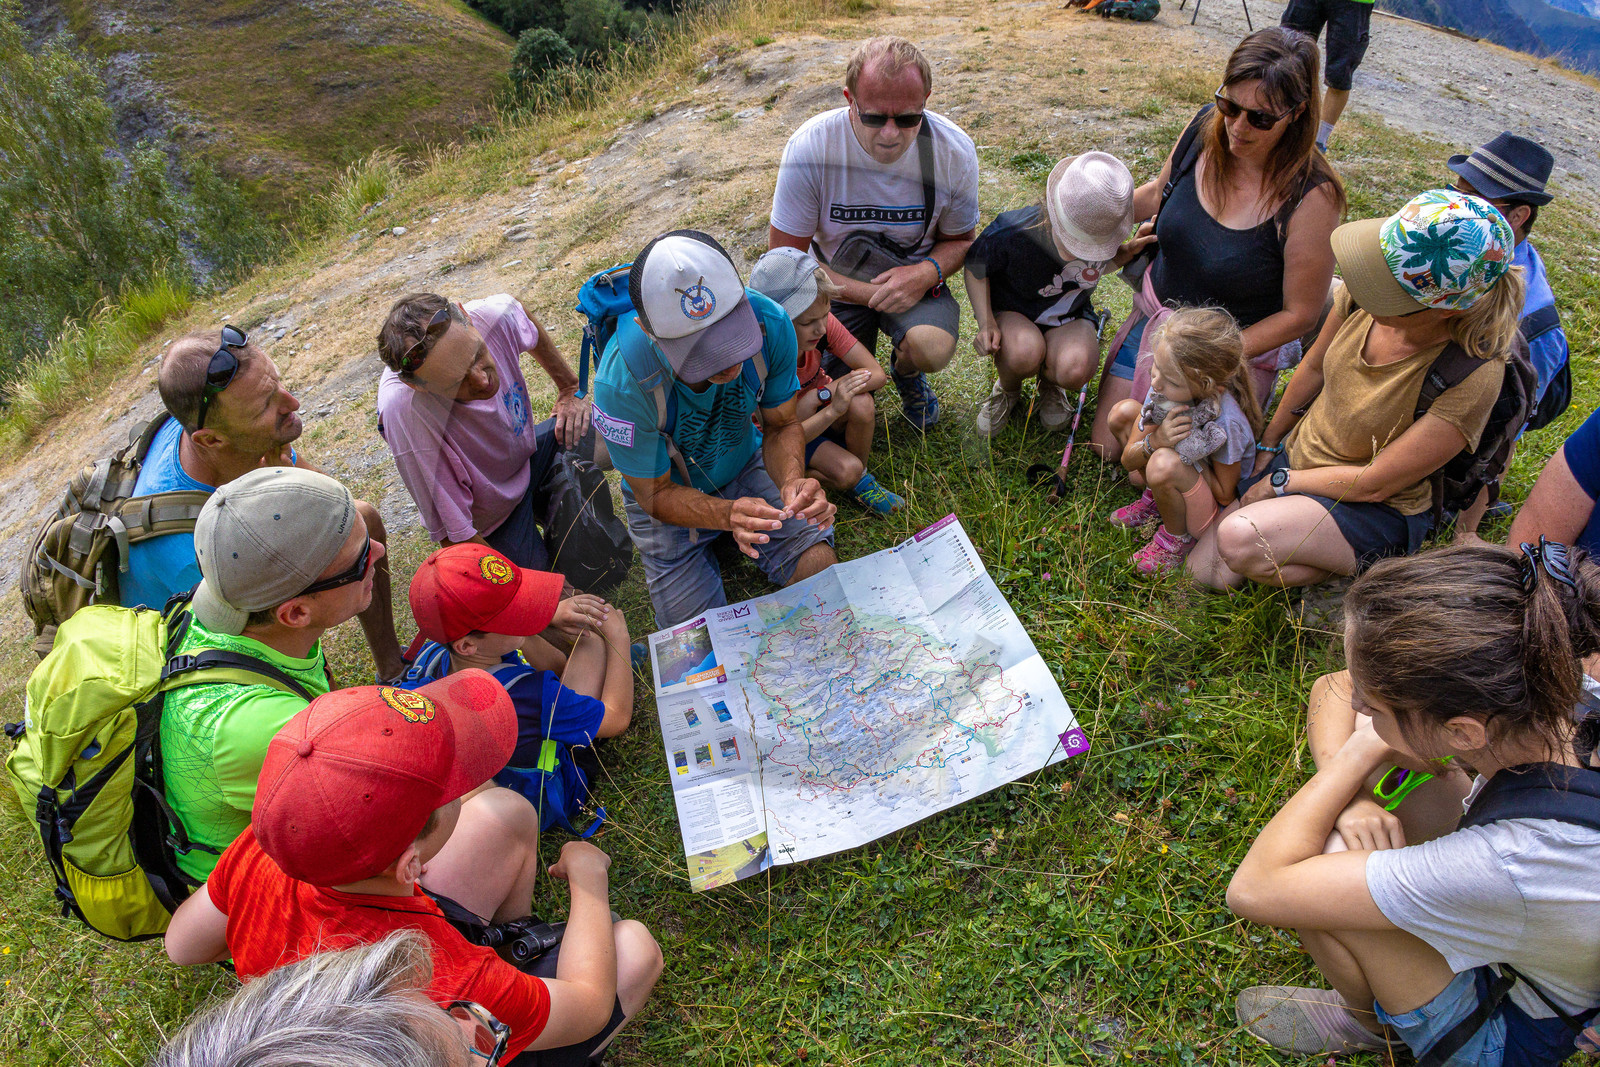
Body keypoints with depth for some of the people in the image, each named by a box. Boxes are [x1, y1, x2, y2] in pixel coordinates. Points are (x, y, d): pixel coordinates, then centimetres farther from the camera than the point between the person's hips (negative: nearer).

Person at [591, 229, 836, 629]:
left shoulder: (769, 322, -29)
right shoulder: (622, 382, -38)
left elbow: (782, 424, -13)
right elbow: (655, 493, -23)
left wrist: (793, 480, -35)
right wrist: (727, 515, -43)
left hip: (745, 465, 3)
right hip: (670, 492, -2)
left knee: (822, 569, -11)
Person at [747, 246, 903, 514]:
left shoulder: (824, 323, -21)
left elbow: (876, 374, -22)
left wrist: (819, 394, -31)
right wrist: (832, 410, -43)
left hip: (818, 411, 5)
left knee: (861, 404, -29)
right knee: (846, 471, -30)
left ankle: (861, 477, -4)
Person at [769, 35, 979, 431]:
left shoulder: (954, 151, -17)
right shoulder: (810, 147, -23)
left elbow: (960, 239, 1)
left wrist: (927, 271, -23)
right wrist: (871, 294, -21)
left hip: (915, 280, 1)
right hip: (836, 284, 0)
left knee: (933, 348, -31)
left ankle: (906, 372, 9)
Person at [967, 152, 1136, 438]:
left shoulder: (1104, 231, -19)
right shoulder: (1014, 231, -30)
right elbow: (975, 265, -9)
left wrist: (1129, 255, -17)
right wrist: (986, 323, -20)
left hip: (1069, 316, 2)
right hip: (1012, 311, -2)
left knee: (1075, 370, -34)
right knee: (1025, 352, -39)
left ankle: (1050, 383, 9)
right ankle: (1008, 388, 2)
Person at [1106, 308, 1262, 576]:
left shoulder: (1226, 422, -34)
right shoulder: (1164, 387, -17)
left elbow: (1226, 495, -20)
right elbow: (1128, 460, -11)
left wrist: (1190, 447, -28)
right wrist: (1154, 441, -34)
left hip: (1218, 514, -6)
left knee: (1165, 463, -38)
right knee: (1123, 411, -6)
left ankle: (1177, 539, -7)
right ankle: (1155, 500, 10)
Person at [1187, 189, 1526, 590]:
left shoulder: (1474, 377, -31)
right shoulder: (1364, 294, -15)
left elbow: (1373, 484, -24)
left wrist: (1279, 482, -13)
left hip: (1377, 512, -6)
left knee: (1240, 538, -32)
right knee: (1205, 571, 1)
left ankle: (1356, 569, -5)